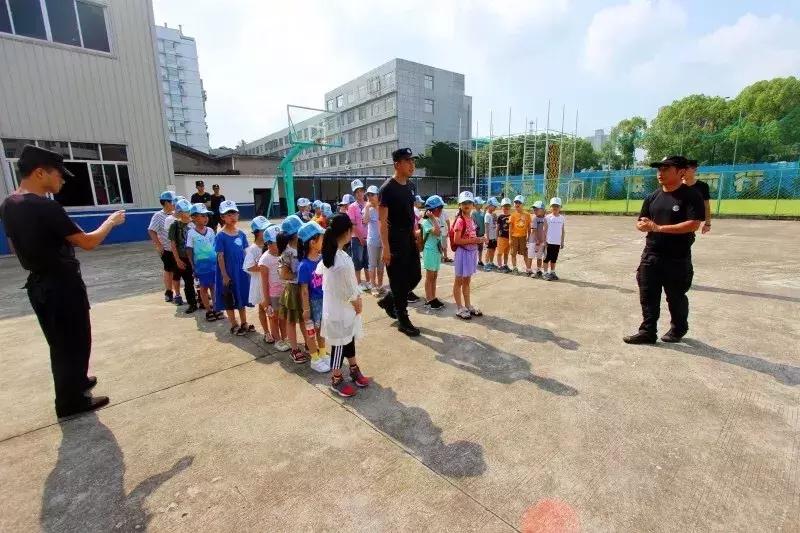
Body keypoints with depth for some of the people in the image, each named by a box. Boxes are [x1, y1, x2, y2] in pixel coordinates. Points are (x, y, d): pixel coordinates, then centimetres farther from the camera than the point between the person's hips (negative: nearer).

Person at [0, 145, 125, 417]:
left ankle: (77, 381, 39)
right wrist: (111, 220, -6)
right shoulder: (46, 207, -23)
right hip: (63, 285, -9)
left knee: (60, 342, 22)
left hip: (39, 285, 9)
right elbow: (88, 242, -20)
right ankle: (71, 400, 17)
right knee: (75, 342, 5)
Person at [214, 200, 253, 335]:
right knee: (229, 300, 8)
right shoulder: (221, 236, -12)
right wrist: (224, 275, -14)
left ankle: (244, 324, 30)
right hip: (228, 273, -5)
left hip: (242, 271, 5)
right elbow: (220, 257, -12)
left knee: (242, 297, 16)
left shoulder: (241, 234, 1)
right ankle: (234, 326, 23)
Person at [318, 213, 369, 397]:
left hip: (333, 305, 9)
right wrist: (358, 303, -2)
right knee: (340, 345, 8)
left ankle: (354, 370, 40)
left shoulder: (328, 254, -2)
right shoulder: (343, 260, -30)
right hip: (341, 309, -9)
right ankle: (336, 380, 27)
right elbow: (350, 290, -22)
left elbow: (319, 271, 14)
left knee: (349, 339, 23)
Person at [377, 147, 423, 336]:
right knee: (399, 280, 1)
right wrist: (385, 248, -21)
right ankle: (403, 320, 15)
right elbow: (382, 220, -17)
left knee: (415, 276, 13)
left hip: (410, 239, 8)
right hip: (395, 242, -8)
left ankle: (388, 301, 33)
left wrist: (414, 234, 15)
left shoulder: (411, 186, 10)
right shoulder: (387, 188, -14)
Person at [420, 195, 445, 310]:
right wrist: (433, 218, -24)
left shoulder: (436, 220, 10)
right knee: (429, 277, 1)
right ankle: (428, 300, 10)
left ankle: (433, 298, 21)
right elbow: (437, 232, -31)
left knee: (434, 277, 13)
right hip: (430, 251, -8)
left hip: (437, 251, 8)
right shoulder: (426, 222, -15)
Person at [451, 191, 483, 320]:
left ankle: (468, 305, 28)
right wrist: (474, 240, -21)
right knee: (459, 281, 3)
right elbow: (456, 240, -21)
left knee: (467, 281, 17)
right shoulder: (460, 220, -16)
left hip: (472, 251, 9)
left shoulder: (471, 219, 10)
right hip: (463, 252, -8)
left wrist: (478, 239, 5)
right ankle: (460, 308, 12)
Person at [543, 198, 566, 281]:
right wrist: (544, 241, -7)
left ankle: (552, 272, 22)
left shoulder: (562, 218, 5)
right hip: (549, 242, -3)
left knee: (554, 258, 12)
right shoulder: (548, 218, -4)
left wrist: (562, 241, 9)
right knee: (547, 258, 1)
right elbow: (545, 230, -3)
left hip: (557, 242, 3)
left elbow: (563, 231, 10)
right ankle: (545, 273, 8)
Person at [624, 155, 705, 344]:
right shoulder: (653, 197, 9)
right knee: (648, 296, 5)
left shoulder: (691, 196, -9)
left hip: (678, 258, -5)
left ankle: (678, 329, 33)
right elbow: (640, 223, 12)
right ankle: (648, 332, 14)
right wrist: (644, 225, -12)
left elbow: (694, 224, -20)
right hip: (651, 255, 5)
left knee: (676, 297, 12)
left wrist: (659, 227, -23)